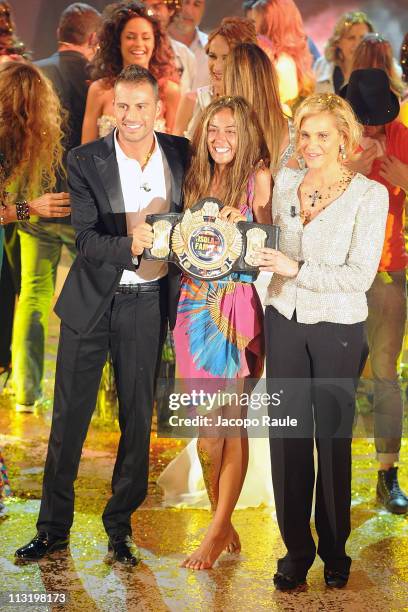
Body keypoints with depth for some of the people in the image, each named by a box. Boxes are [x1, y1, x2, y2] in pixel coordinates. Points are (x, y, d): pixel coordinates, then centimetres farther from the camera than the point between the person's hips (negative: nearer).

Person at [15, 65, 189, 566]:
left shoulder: (181, 153, 0)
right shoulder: (85, 161, -7)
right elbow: (86, 240, -14)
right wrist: (129, 246, -31)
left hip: (148, 303, 1)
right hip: (91, 299, -1)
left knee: (137, 419, 8)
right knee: (68, 417, 6)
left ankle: (119, 526, 24)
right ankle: (53, 528, 19)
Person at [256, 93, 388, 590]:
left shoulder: (369, 194, -10)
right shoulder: (285, 182, 4)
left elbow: (360, 274, -16)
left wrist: (296, 269, -21)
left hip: (337, 326, -3)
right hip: (284, 319, 4)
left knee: (332, 437, 8)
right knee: (287, 432, 6)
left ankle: (334, 548, 25)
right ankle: (296, 545, 20)